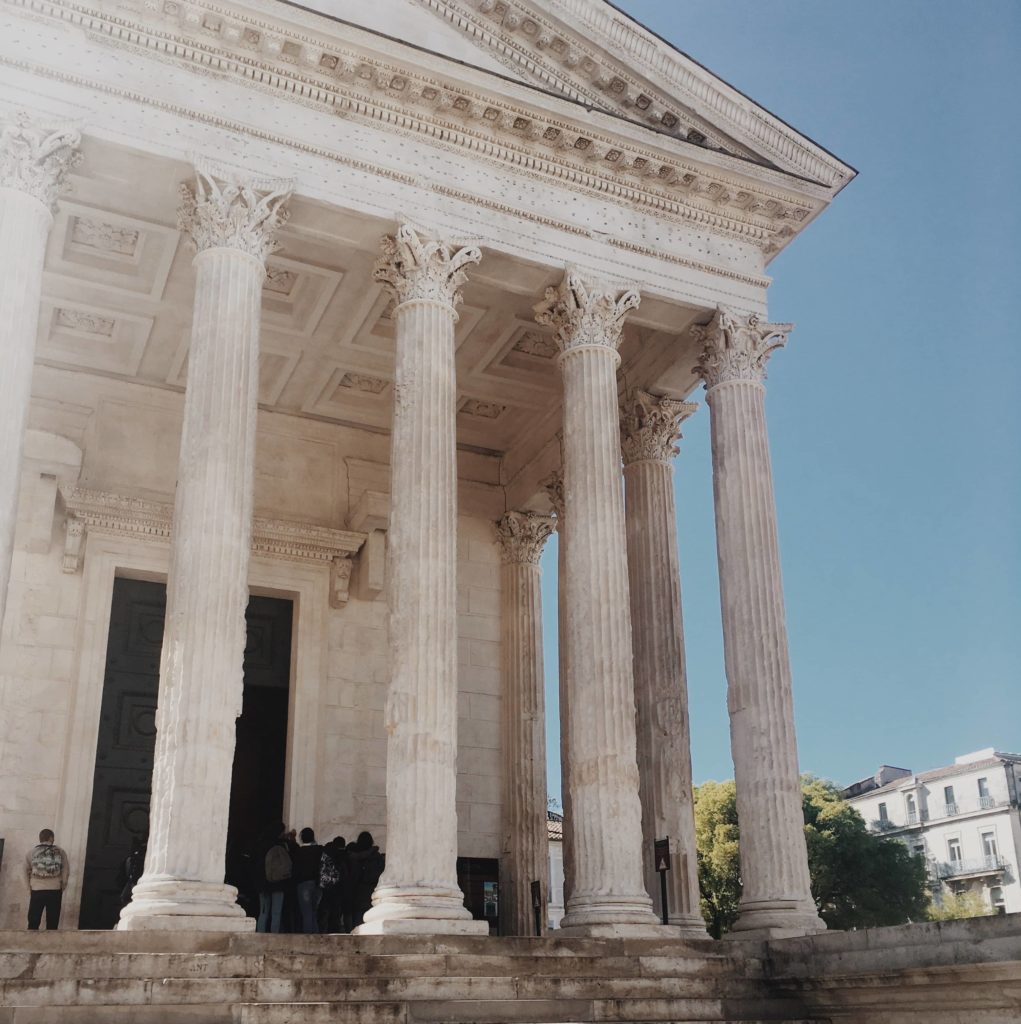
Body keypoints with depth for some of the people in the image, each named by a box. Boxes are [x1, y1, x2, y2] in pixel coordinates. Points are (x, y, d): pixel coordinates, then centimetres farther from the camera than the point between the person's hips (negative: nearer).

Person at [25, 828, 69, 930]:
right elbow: (66, 870, 2)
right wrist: (63, 886, 13)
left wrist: (29, 887, 17)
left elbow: (27, 872, 9)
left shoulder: (31, 852, 5)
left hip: (37, 890, 0)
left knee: (33, 921, 7)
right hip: (55, 890, 0)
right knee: (52, 922, 6)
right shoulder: (60, 852, 3)